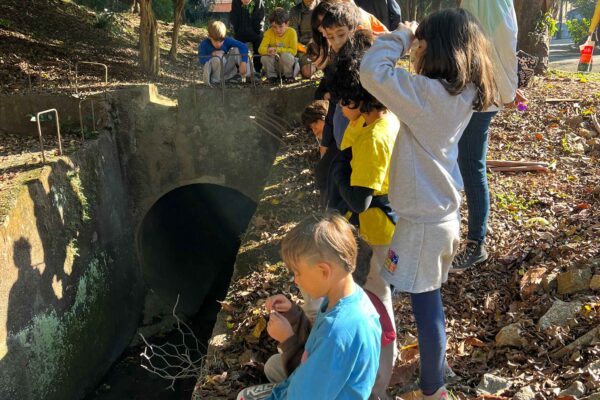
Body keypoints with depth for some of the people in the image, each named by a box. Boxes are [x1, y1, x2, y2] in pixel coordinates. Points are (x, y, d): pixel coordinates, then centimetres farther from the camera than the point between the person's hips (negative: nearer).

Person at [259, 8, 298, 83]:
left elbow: (293, 51, -18)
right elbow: (261, 49, -16)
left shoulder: (291, 32, -15)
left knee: (286, 55, -33)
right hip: (274, 65, 2)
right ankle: (272, 75, 1)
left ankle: (289, 75, -4)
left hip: (287, 64, -2)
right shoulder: (269, 32, -10)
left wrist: (277, 50, -28)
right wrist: (268, 50, -39)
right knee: (264, 58, -27)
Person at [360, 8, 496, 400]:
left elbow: (372, 72, -28)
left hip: (423, 220, -8)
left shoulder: (430, 93, -24)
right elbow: (404, 87, 11)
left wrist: (401, 36, -12)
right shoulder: (462, 93, 2)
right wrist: (408, 38, 0)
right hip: (443, 212, 8)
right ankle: (437, 361, 43)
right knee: (430, 301, 24)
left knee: (426, 306, 8)